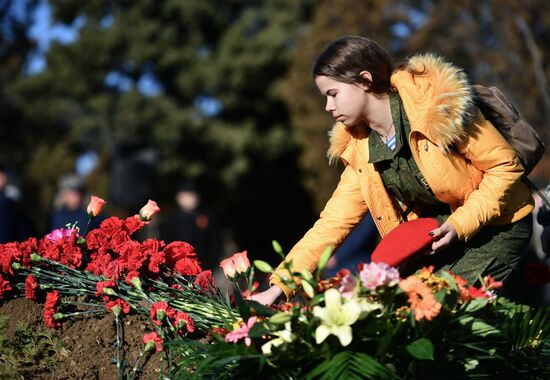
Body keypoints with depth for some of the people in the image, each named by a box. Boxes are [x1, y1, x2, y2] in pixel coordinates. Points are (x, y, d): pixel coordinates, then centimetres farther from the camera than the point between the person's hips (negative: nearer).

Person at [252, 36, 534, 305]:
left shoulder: (436, 105, -21)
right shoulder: (358, 147, -1)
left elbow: (505, 166, -15)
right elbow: (335, 220, -2)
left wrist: (460, 225, -24)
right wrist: (279, 286, -8)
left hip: (497, 228, -6)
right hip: (436, 234, 6)